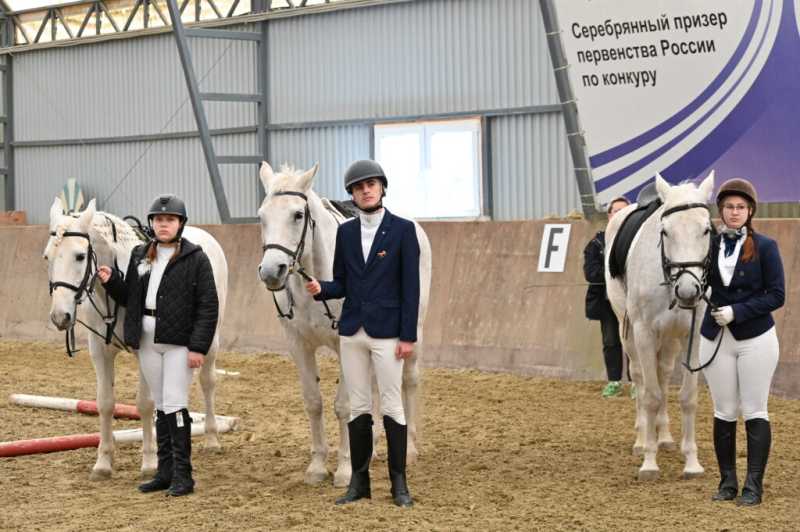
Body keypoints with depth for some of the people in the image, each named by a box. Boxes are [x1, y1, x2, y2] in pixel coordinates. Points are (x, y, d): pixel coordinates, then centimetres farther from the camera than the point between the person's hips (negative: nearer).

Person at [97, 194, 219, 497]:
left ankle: (182, 475, -3)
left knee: (174, 405, -9)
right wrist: (111, 281, -4)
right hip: (147, 341, 6)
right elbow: (129, 298, 15)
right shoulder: (140, 256, 11)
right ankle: (165, 472, 18)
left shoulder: (195, 258, -6)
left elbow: (208, 306, -9)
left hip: (179, 341, -6)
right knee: (160, 407, 12)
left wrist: (198, 347, -15)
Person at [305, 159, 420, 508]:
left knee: (391, 405, 0)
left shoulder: (403, 230, -4)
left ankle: (399, 483, 8)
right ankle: (359, 481, 15)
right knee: (358, 406, 8)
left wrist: (408, 336, -11)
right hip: (352, 331, 4)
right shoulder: (345, 232, 8)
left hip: (387, 332, -4)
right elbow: (341, 284, 12)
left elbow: (410, 287, -6)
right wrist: (321, 289, -11)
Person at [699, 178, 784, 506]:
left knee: (754, 412, 0)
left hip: (755, 338, -3)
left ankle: (754, 487, 6)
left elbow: (776, 295, -8)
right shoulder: (709, 245, 3)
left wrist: (737, 311, -18)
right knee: (724, 412, 8)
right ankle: (727, 482, 18)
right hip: (715, 339, 3)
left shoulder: (765, 247, -5)